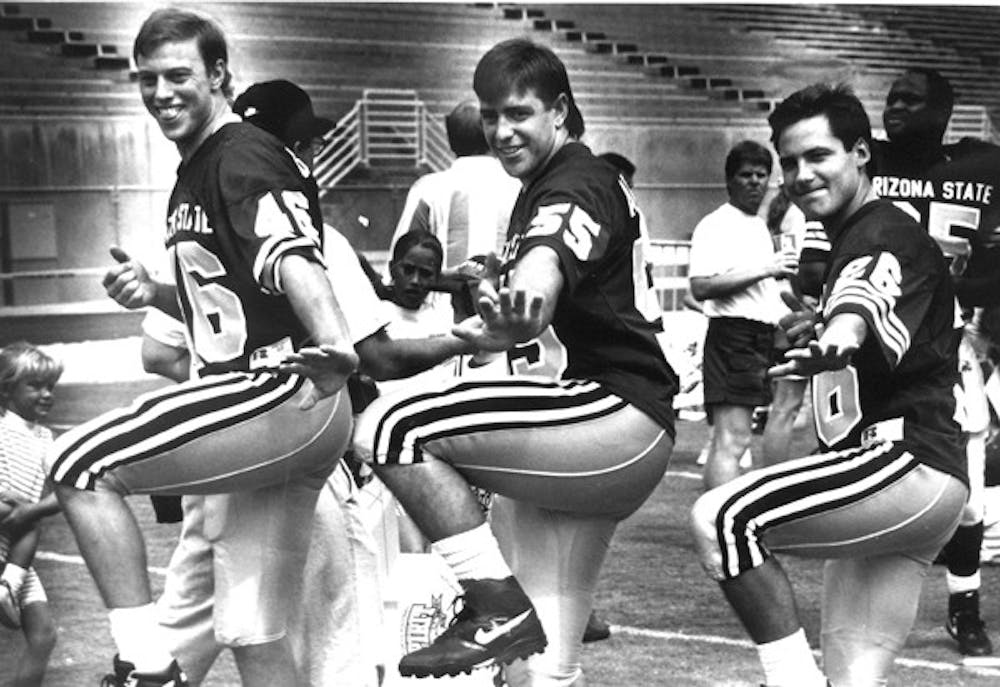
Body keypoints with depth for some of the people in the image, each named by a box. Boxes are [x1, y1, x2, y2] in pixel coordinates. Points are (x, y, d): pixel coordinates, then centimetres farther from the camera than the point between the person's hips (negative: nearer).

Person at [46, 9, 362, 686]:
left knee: (80, 465, -11)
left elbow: (294, 261, -28)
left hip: (287, 395, -10)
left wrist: (336, 349, -45)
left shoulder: (244, 158, -9)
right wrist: (155, 292, 12)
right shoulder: (194, 173, 20)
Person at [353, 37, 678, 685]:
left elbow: (546, 266, -35)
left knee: (391, 427, -20)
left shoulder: (578, 185, -10)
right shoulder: (541, 189, 21)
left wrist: (516, 317, -53)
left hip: (623, 417, -10)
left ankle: (498, 607, -17)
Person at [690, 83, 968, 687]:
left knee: (723, 519, -23)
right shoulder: (853, 238, 22)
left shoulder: (886, 237, -9)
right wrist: (815, 328, 44)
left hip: (908, 465, -10)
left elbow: (865, 308, -34)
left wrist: (834, 342, -52)